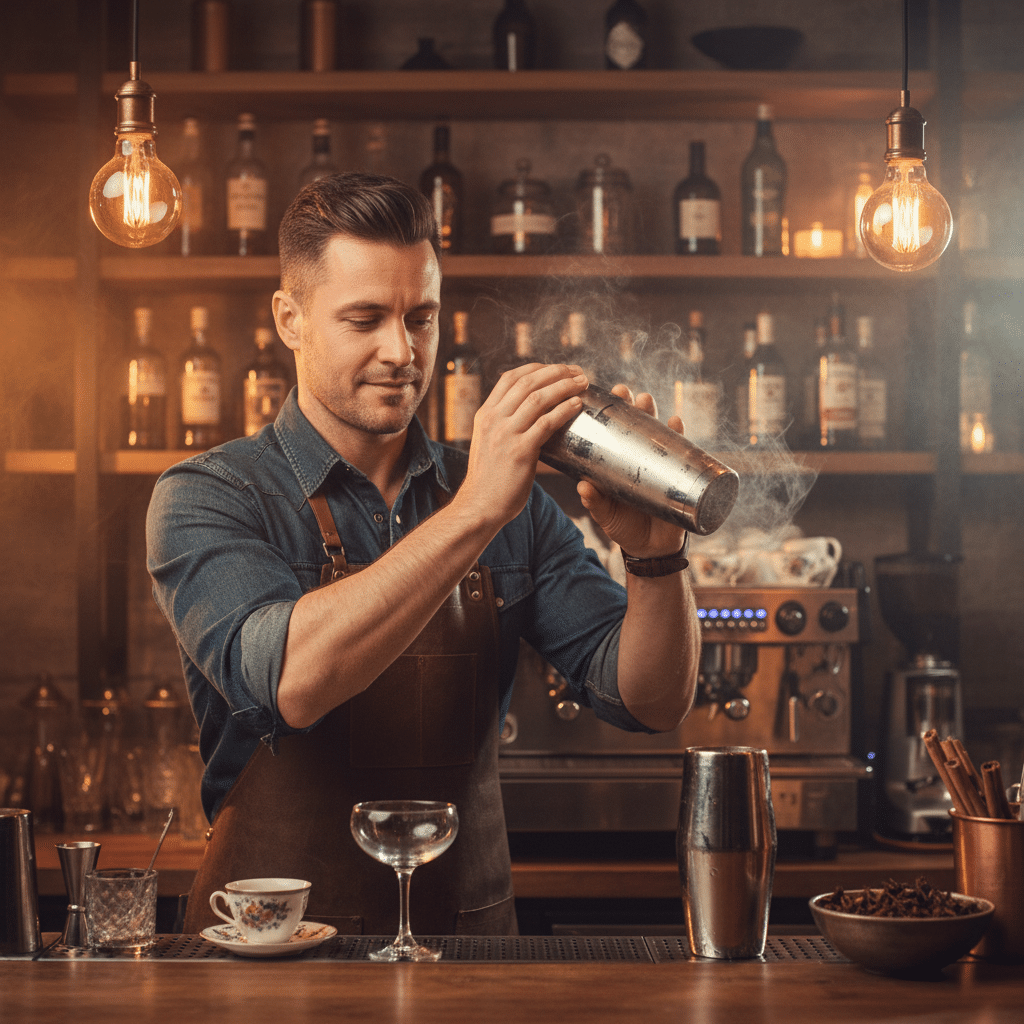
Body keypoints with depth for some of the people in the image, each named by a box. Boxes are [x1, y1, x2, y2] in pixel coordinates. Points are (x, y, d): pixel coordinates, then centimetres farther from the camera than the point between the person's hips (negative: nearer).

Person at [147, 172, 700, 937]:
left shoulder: (513, 505, 10)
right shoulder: (206, 499, -1)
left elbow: (651, 701, 3)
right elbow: (290, 680, -20)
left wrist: (656, 553, -15)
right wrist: (476, 511, -25)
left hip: (472, 933, 3)